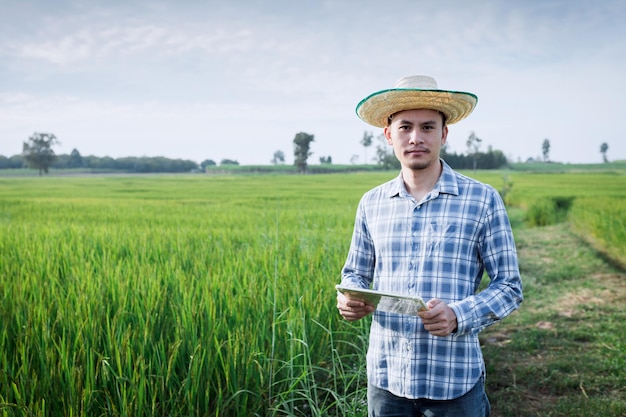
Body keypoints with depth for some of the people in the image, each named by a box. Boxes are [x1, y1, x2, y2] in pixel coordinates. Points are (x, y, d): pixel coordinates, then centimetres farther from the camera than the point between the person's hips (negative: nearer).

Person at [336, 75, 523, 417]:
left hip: (454, 380, -2)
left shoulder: (482, 200, -5)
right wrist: (348, 299, -8)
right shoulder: (371, 203, 5)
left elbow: (509, 285, -3)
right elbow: (355, 273, 14)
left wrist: (459, 316, -20)